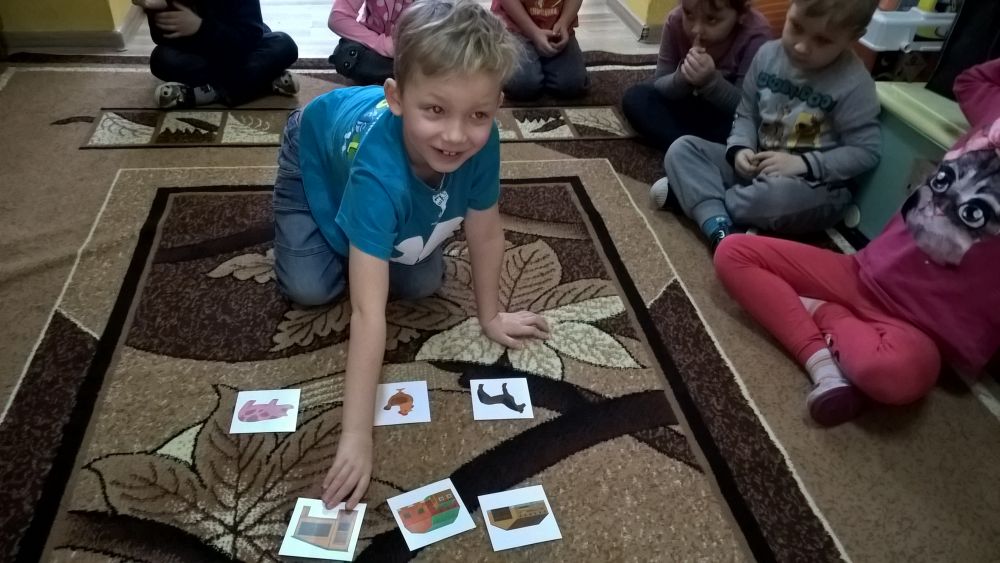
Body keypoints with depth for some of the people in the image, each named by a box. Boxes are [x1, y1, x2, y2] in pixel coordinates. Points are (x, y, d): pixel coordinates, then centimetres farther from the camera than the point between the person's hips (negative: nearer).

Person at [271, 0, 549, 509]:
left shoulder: (481, 143, -36)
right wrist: (356, 435, -48)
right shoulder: (379, 172, -49)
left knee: (420, 285, -3)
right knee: (309, 289, -13)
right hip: (318, 158, -3)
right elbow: (368, 311, -50)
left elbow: (486, 233, -18)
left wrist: (490, 316, -6)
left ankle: (381, 231, 26)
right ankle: (324, 229, 17)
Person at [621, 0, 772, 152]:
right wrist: (682, 79, -37)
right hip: (688, 106, 3)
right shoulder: (676, 20, -19)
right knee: (635, 98, -20)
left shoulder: (756, 34, -26)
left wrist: (711, 81, -43)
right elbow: (658, 86, -14)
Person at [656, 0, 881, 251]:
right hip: (758, 165, 6)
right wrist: (740, 149, -12)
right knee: (681, 149, -10)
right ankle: (720, 228, -31)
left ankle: (691, 192, -15)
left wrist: (803, 164, -23)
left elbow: (866, 152, -14)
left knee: (779, 195, -41)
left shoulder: (854, 83, -16)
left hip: (816, 185, -5)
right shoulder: (768, 54, -2)